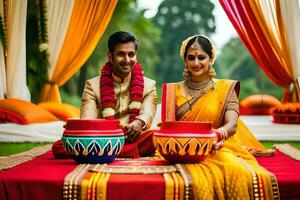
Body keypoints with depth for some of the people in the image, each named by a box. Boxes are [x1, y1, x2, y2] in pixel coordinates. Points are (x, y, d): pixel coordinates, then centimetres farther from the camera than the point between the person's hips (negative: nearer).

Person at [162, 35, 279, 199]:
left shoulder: (225, 89, 8)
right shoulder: (173, 90, 14)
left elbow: (232, 125, -4)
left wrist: (218, 134, -27)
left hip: (217, 149, 0)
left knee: (240, 174, -35)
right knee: (199, 178, -37)